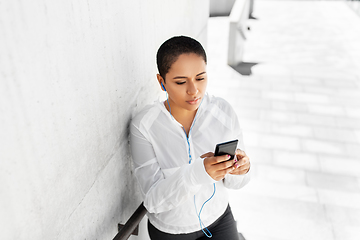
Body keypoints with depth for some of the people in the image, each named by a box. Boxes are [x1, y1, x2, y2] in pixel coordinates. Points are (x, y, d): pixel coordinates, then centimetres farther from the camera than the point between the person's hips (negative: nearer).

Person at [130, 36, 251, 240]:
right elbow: (153, 199, -26)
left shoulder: (223, 111, -17)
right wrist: (198, 172, -43)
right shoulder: (144, 126, -25)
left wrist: (241, 168, -33)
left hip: (217, 216, 2)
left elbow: (233, 181, -9)